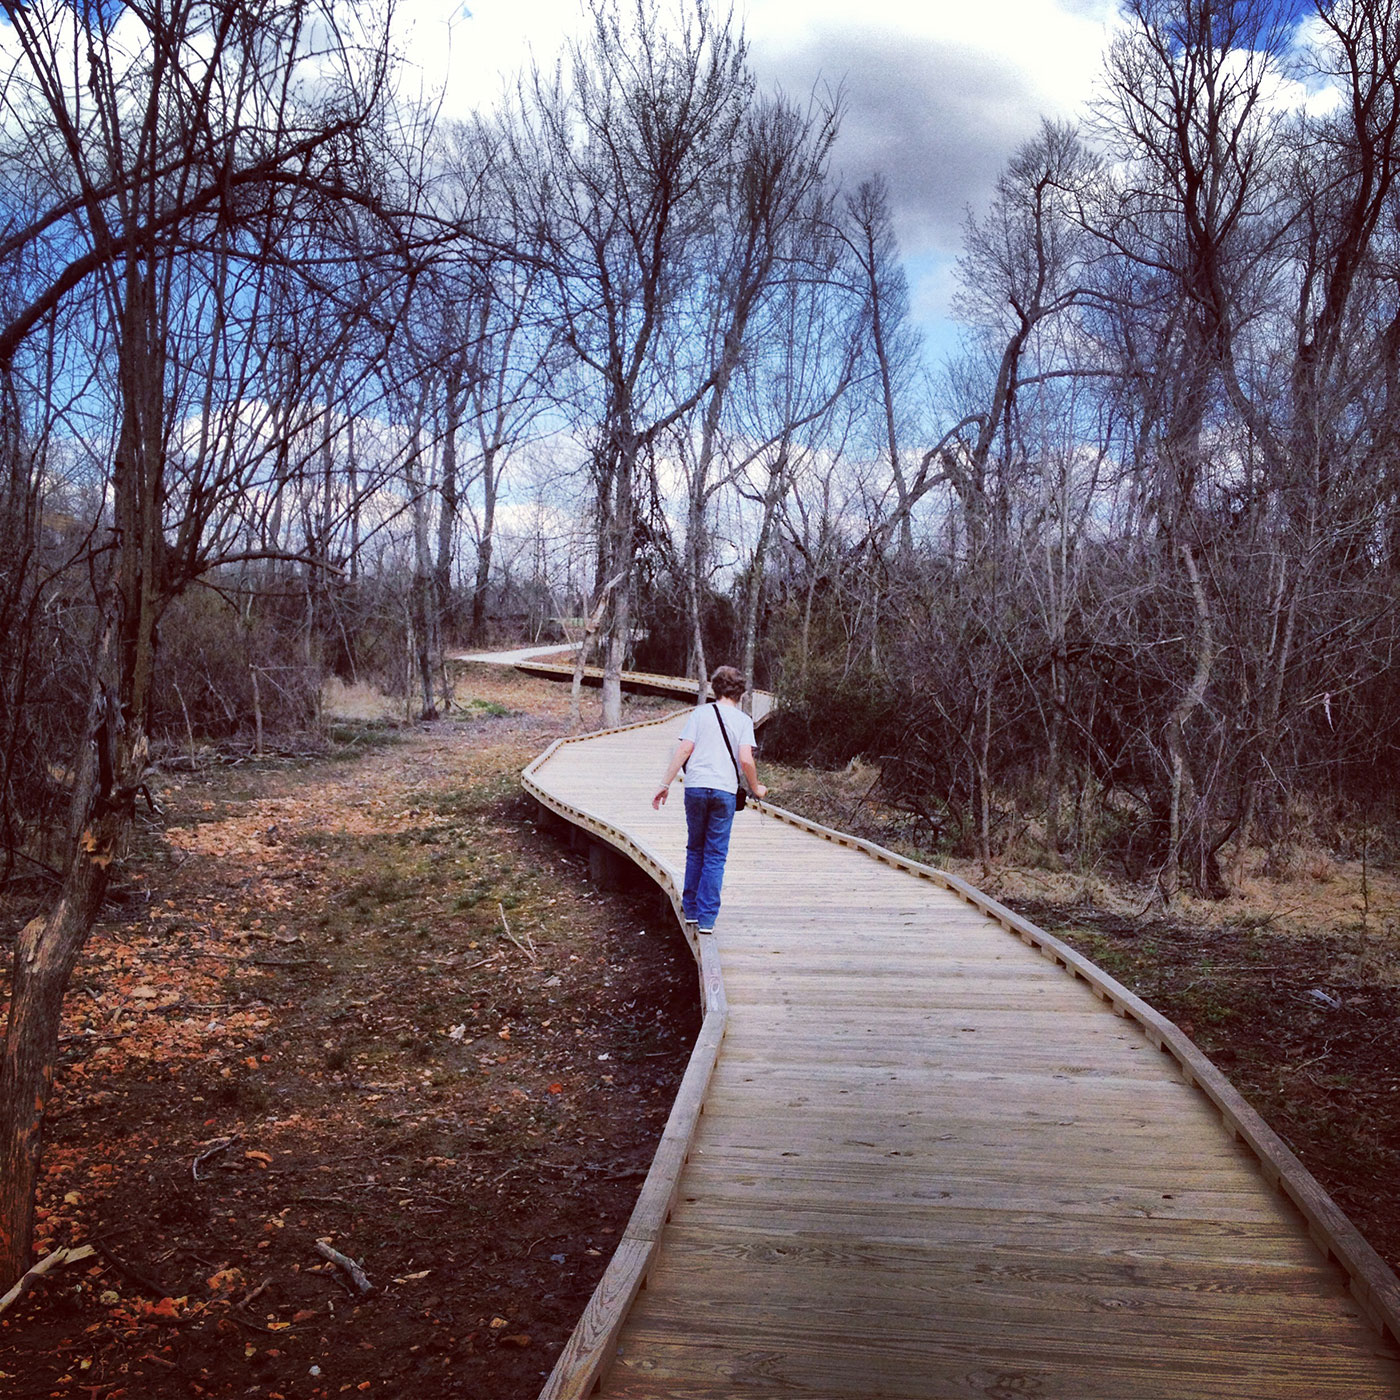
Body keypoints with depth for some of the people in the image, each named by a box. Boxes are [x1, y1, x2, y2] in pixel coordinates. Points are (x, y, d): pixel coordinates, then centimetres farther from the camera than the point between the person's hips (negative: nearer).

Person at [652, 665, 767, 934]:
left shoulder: (700, 713, 5)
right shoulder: (743, 720, 3)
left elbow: (683, 750, -3)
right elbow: (746, 760, -7)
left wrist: (665, 784, 1)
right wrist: (755, 789, 9)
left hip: (696, 788, 1)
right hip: (724, 791, -1)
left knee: (695, 850, 16)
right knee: (715, 856, 4)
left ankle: (691, 910, 21)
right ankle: (707, 918, 3)